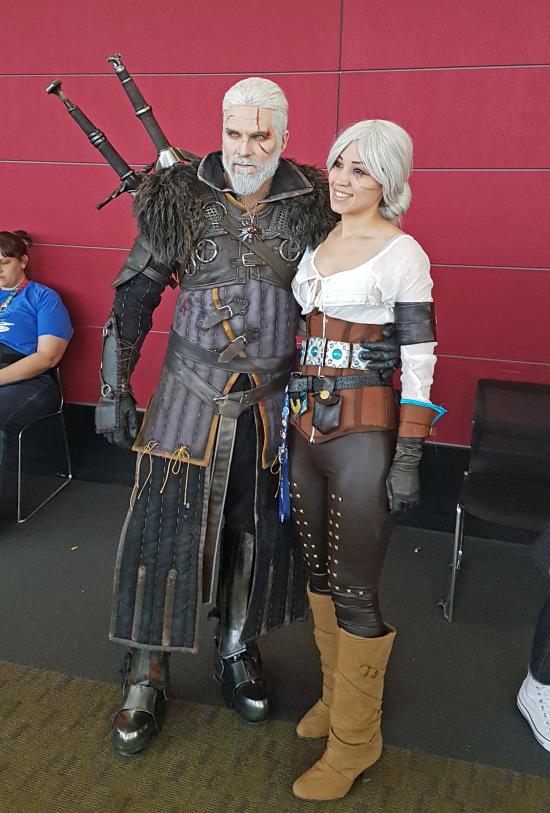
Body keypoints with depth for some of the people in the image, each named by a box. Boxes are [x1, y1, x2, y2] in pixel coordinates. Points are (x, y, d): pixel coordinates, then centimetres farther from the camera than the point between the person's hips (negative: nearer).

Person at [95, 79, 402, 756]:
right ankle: (146, 678, 24)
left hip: (272, 407, 2)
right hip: (189, 400, -1)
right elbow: (134, 296, -1)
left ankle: (237, 655, 38)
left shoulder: (312, 206, -2)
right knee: (163, 531, 2)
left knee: (257, 534, 14)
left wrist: (370, 340, -9)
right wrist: (114, 388, -2)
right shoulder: (182, 197, -5)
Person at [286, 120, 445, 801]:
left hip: (362, 432, -6)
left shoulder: (401, 253, -8)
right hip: (304, 426, 7)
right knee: (318, 570, 17)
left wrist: (408, 457, -14)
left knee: (354, 589, 2)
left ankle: (355, 739, 21)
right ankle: (335, 693, 38)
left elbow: (420, 359, -10)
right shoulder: (314, 242, 11)